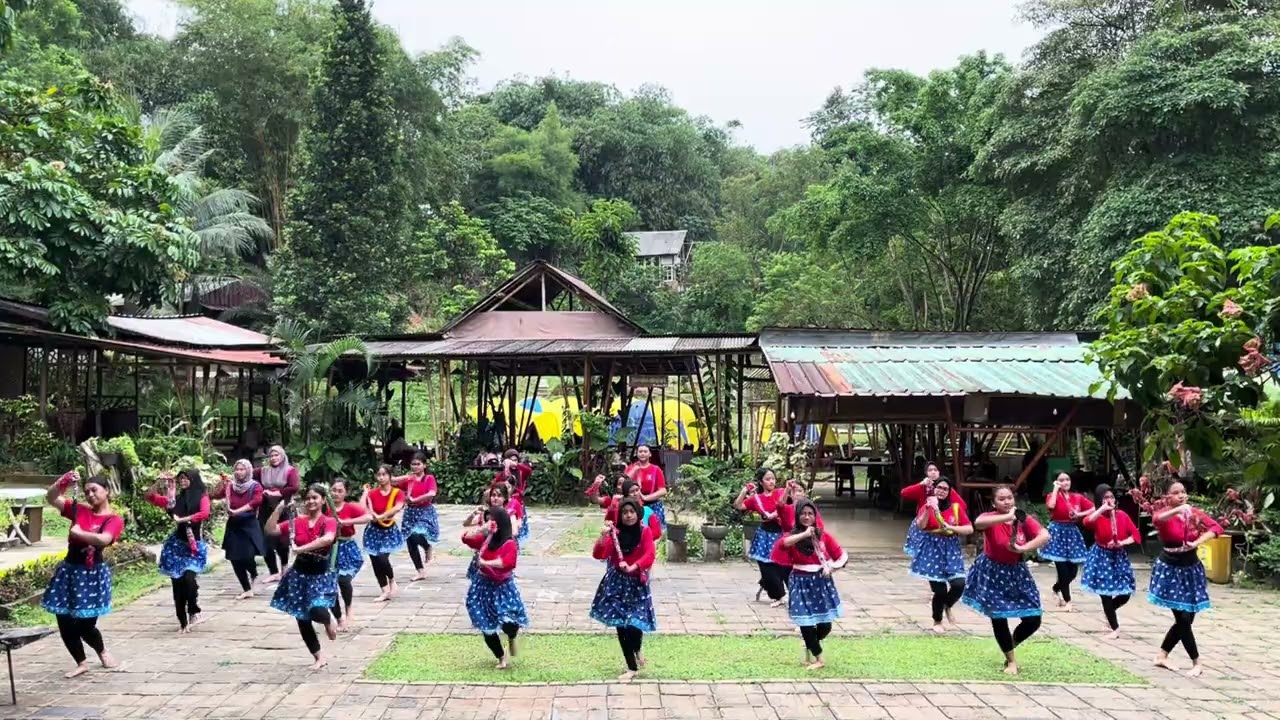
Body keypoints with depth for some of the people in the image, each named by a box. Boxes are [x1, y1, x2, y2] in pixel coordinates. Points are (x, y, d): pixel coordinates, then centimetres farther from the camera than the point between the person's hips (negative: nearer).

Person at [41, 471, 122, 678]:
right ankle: (81, 663, 26)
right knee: (65, 623, 6)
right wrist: (63, 482, -14)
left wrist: (78, 532, -17)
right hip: (69, 570, 5)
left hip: (93, 573, -5)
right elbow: (51, 498, 1)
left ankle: (102, 651, 32)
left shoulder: (114, 519, -8)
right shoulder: (80, 510, 5)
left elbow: (103, 539, -26)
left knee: (85, 625, -1)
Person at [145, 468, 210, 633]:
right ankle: (183, 621, 14)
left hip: (194, 545, -4)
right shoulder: (175, 498, 8)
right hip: (176, 544, 4)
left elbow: (204, 514, -21)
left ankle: (194, 612, 1)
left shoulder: (202, 496, -3)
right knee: (177, 582, 4)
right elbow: (150, 497, 9)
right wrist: (159, 481, -3)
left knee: (188, 578, -21)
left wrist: (182, 519, -20)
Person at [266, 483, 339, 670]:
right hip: (299, 575, 4)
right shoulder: (297, 523, 2)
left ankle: (329, 622, 12)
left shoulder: (329, 522, -11)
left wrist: (301, 548, -32)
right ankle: (319, 658, 26)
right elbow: (270, 530, -2)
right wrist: (279, 508, -10)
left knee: (317, 611, -27)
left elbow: (328, 538, -32)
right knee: (302, 620, 8)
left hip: (322, 575, -4)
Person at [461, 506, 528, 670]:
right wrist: (481, 528, -16)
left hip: (502, 588, -5)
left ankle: (512, 638, 21)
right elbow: (466, 538, -5)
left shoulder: (509, 544, -16)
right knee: (487, 628, 7)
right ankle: (501, 658, 27)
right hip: (484, 587, 5)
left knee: (509, 624, -18)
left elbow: (508, 562, -31)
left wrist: (485, 563, -30)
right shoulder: (485, 539, 1)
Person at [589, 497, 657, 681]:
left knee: (634, 624, -12)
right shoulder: (615, 532, -4)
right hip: (616, 582, 2)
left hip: (636, 583, -1)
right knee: (620, 625, 3)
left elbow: (650, 555, -18)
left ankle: (638, 648, 25)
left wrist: (632, 567, -33)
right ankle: (632, 668, 17)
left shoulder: (645, 531, -6)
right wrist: (603, 537, -28)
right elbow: (598, 555, -11)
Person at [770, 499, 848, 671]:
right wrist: (805, 534, -27)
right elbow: (782, 543, -31)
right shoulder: (793, 536, -6)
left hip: (821, 582, 2)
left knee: (825, 625, 5)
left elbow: (842, 556, 5)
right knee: (806, 623, -3)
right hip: (802, 583, -2)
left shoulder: (824, 535, 1)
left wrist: (831, 567, -12)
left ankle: (810, 647, 36)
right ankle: (818, 658, 18)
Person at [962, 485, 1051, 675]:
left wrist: (1023, 548, -29)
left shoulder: (1024, 519, -6)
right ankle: (1011, 660, 25)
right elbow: (978, 523, -40)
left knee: (1033, 619, 2)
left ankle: (1011, 644, 32)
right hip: (992, 573, -3)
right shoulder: (990, 518, -15)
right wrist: (1008, 517, -42)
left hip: (1016, 572, 3)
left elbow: (1045, 536, -20)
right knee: (998, 618, 3)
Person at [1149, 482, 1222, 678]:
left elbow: (1217, 528, -8)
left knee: (1186, 618, 8)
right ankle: (1196, 663, 7)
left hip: (1191, 569, 5)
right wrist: (1178, 509, -53)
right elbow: (1157, 518, -35)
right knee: (1183, 618, -6)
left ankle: (1162, 655, 23)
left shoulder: (1196, 513, 2)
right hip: (1170, 569, -5)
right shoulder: (1165, 514, -11)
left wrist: (1197, 542, -22)